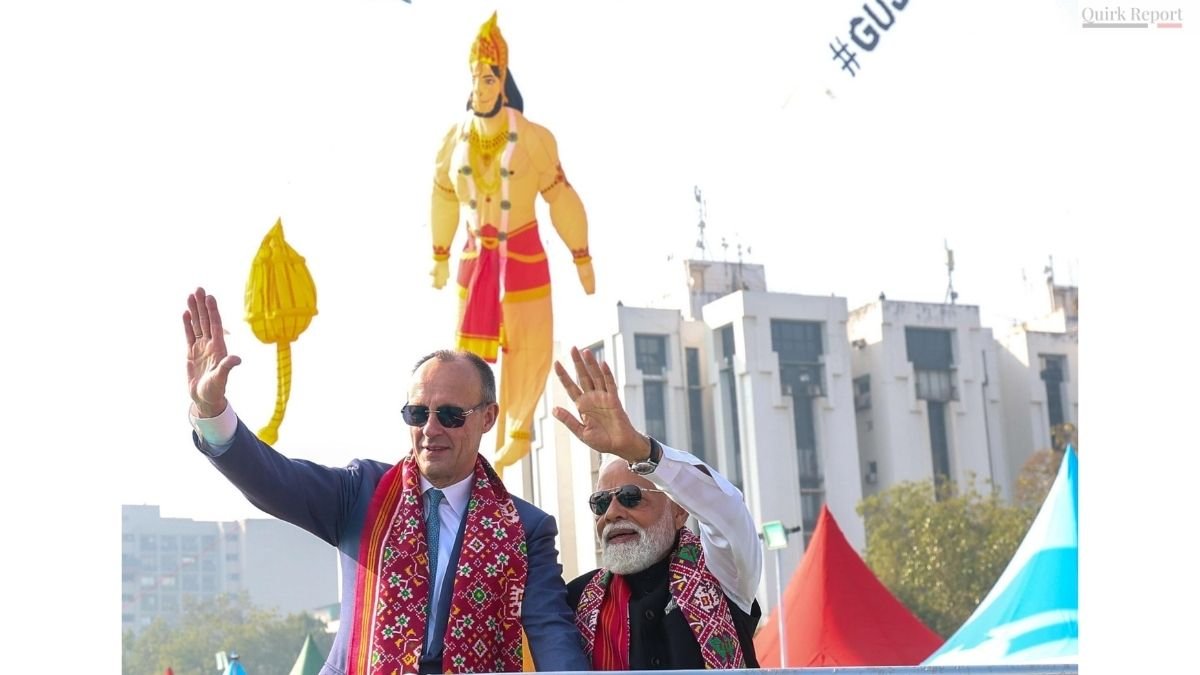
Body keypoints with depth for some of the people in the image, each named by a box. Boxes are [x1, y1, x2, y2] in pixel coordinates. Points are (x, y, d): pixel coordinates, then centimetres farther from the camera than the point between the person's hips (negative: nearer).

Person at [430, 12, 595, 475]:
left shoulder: (532, 139, -15)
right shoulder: (456, 139, -3)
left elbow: (561, 197, -7)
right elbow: (444, 197, 11)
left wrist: (581, 258, -2)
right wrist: (440, 256, 19)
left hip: (523, 254, -3)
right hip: (476, 256, 3)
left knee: (526, 346, 2)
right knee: (471, 352, 2)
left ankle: (520, 427, 27)